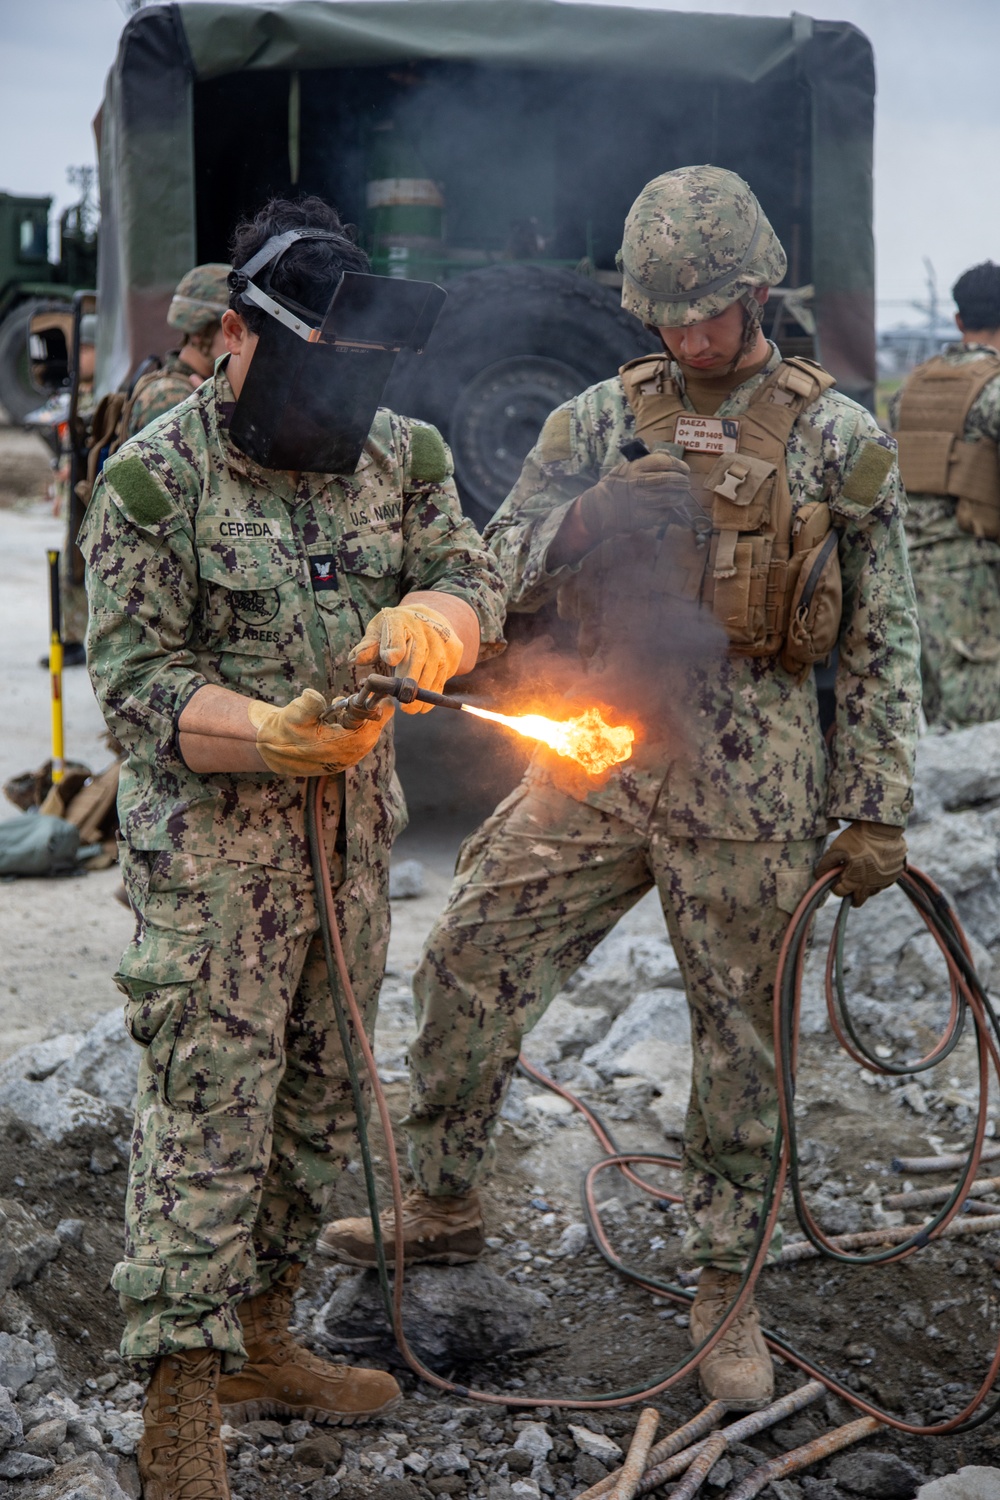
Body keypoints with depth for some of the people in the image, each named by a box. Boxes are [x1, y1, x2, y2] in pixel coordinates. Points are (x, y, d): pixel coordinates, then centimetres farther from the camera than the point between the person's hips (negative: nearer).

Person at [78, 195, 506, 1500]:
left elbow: (476, 585, -1)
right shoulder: (153, 478, -9)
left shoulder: (400, 455, 7)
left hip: (355, 839, 6)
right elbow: (132, 677, -11)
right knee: (207, 1122, -5)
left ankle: (260, 1342, 34)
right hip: (209, 853, -6)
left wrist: (428, 617, -25)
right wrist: (265, 732, -28)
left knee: (319, 1103, 16)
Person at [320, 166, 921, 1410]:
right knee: (465, 971, 5)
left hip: (750, 791, -2)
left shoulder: (837, 441, 1)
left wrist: (878, 809, -1)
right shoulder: (601, 418, 7)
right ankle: (443, 1206, 27)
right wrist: (595, 513, -17)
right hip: (592, 766, 3)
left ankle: (723, 1285, 27)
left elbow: (884, 641, 2)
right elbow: (501, 573, 4)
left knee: (742, 1036, 8)